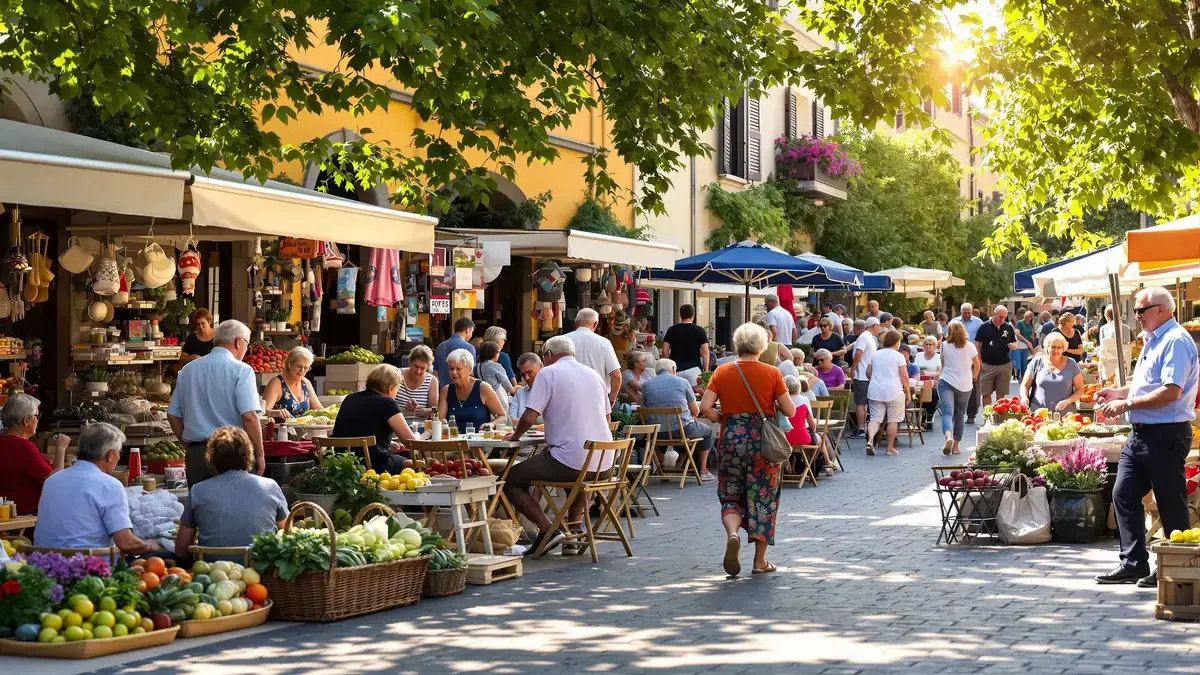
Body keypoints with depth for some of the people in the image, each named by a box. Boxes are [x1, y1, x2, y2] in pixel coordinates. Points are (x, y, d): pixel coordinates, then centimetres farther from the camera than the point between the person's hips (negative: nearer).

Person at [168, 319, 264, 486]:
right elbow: (249, 416, -15)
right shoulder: (241, 370, -7)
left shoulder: (187, 370, 12)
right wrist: (259, 454, -8)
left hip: (195, 454, 6)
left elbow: (173, 415, 15)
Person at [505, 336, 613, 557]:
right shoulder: (593, 374, 17)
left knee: (510, 480, 6)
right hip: (604, 466, 7)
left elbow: (529, 418, -12)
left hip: (570, 461, -7)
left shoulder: (548, 373, -4)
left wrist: (516, 435, 10)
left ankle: (548, 530, -8)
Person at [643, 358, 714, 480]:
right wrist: (691, 417, 28)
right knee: (707, 431, 26)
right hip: (682, 430, -4)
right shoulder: (682, 382, -1)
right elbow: (695, 411, 2)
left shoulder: (647, 385, 5)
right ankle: (703, 470, 25)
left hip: (656, 434, 4)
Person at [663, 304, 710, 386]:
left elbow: (665, 351, 1)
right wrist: (706, 371, 1)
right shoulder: (699, 331, 0)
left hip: (676, 369, 1)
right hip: (693, 369, -1)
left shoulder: (672, 330, 4)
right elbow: (705, 352, -4)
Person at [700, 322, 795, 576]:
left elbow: (705, 406, -8)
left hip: (732, 438, 1)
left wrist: (720, 419, 10)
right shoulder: (772, 374, -4)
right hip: (763, 438, -1)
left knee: (731, 496, 13)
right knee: (763, 497, 9)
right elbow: (789, 410, -4)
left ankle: (732, 534, -17)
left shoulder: (722, 372, -1)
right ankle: (760, 560, 12)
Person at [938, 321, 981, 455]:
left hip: (946, 382, -2)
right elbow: (977, 365, 13)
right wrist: (975, 376, 34)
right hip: (965, 385, 2)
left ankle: (948, 437, -39)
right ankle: (956, 446, 18)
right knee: (959, 415, 15)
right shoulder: (970, 346, 1)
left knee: (947, 412, -12)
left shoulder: (944, 345, 0)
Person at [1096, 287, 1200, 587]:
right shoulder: (1153, 340, 16)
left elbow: (1171, 391, -25)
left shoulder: (1176, 341, -16)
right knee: (1124, 494, 7)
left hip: (1166, 435, -10)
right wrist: (1119, 391, 13)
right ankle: (1133, 563, 11)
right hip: (1141, 434, 10)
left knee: (1171, 503, 0)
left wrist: (1127, 404, -21)